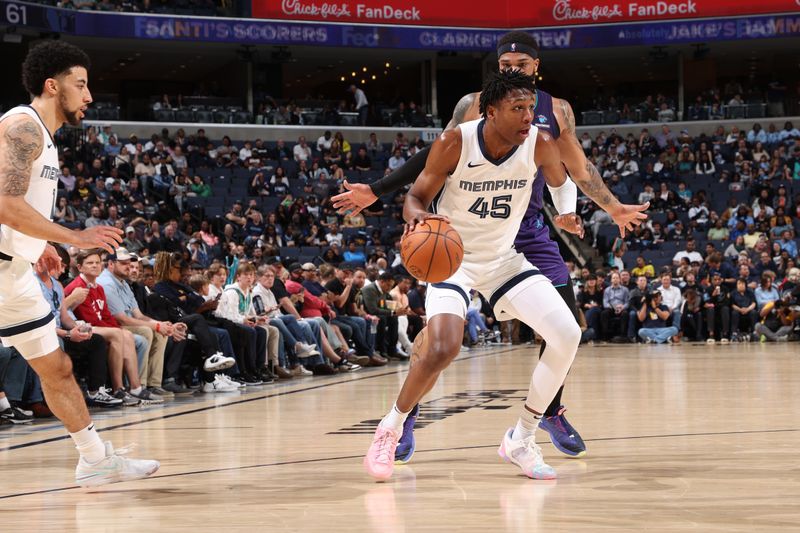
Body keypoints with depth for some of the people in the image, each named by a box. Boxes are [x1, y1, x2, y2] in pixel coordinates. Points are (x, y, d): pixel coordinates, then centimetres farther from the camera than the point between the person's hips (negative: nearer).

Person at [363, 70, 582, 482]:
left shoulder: (539, 145, -14)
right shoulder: (455, 143, -23)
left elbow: (560, 182, 9)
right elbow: (416, 196, -12)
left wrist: (567, 213, -12)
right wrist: (418, 215, -36)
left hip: (504, 258, 4)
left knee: (567, 335, -11)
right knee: (443, 350, -26)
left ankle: (521, 440, 4)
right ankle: (390, 428, 1)